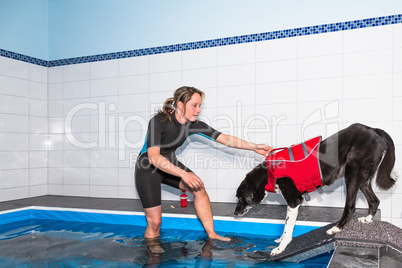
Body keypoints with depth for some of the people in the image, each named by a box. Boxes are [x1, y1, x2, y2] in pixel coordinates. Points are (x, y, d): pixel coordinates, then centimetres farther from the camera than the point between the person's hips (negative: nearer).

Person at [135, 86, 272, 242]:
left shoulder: (193, 124, -11)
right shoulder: (158, 121, -27)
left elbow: (225, 138, -10)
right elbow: (153, 157, -34)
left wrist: (254, 147, -16)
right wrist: (183, 173, -42)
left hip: (169, 164, 5)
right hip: (148, 168, -5)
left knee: (198, 188, -15)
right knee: (154, 222, -8)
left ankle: (211, 235, -2)